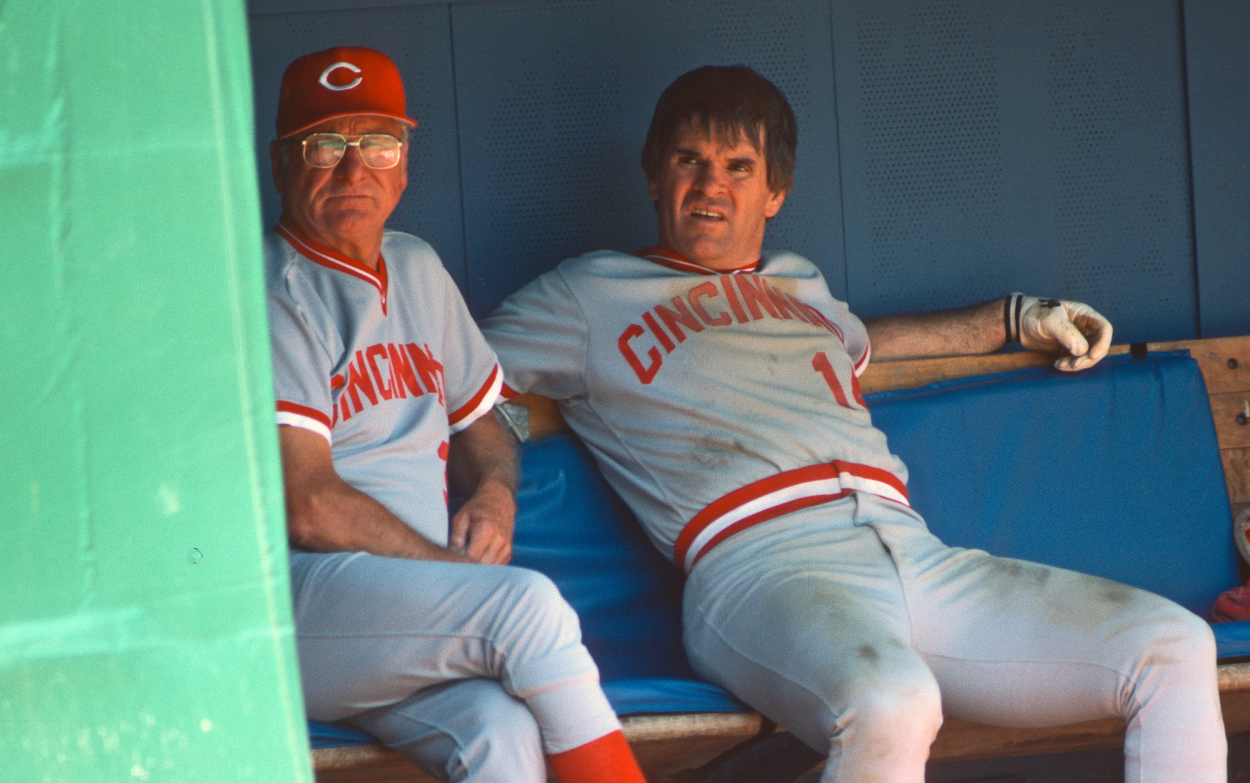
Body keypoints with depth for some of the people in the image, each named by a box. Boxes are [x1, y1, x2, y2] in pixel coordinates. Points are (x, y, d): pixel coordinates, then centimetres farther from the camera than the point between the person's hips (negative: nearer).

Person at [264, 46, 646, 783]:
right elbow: (307, 510, -10)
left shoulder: (417, 268, 23)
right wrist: (479, 583, -6)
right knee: (529, 603, -30)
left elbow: (479, 421, 34)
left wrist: (495, 495, 8)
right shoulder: (270, 289, -2)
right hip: (291, 594, -6)